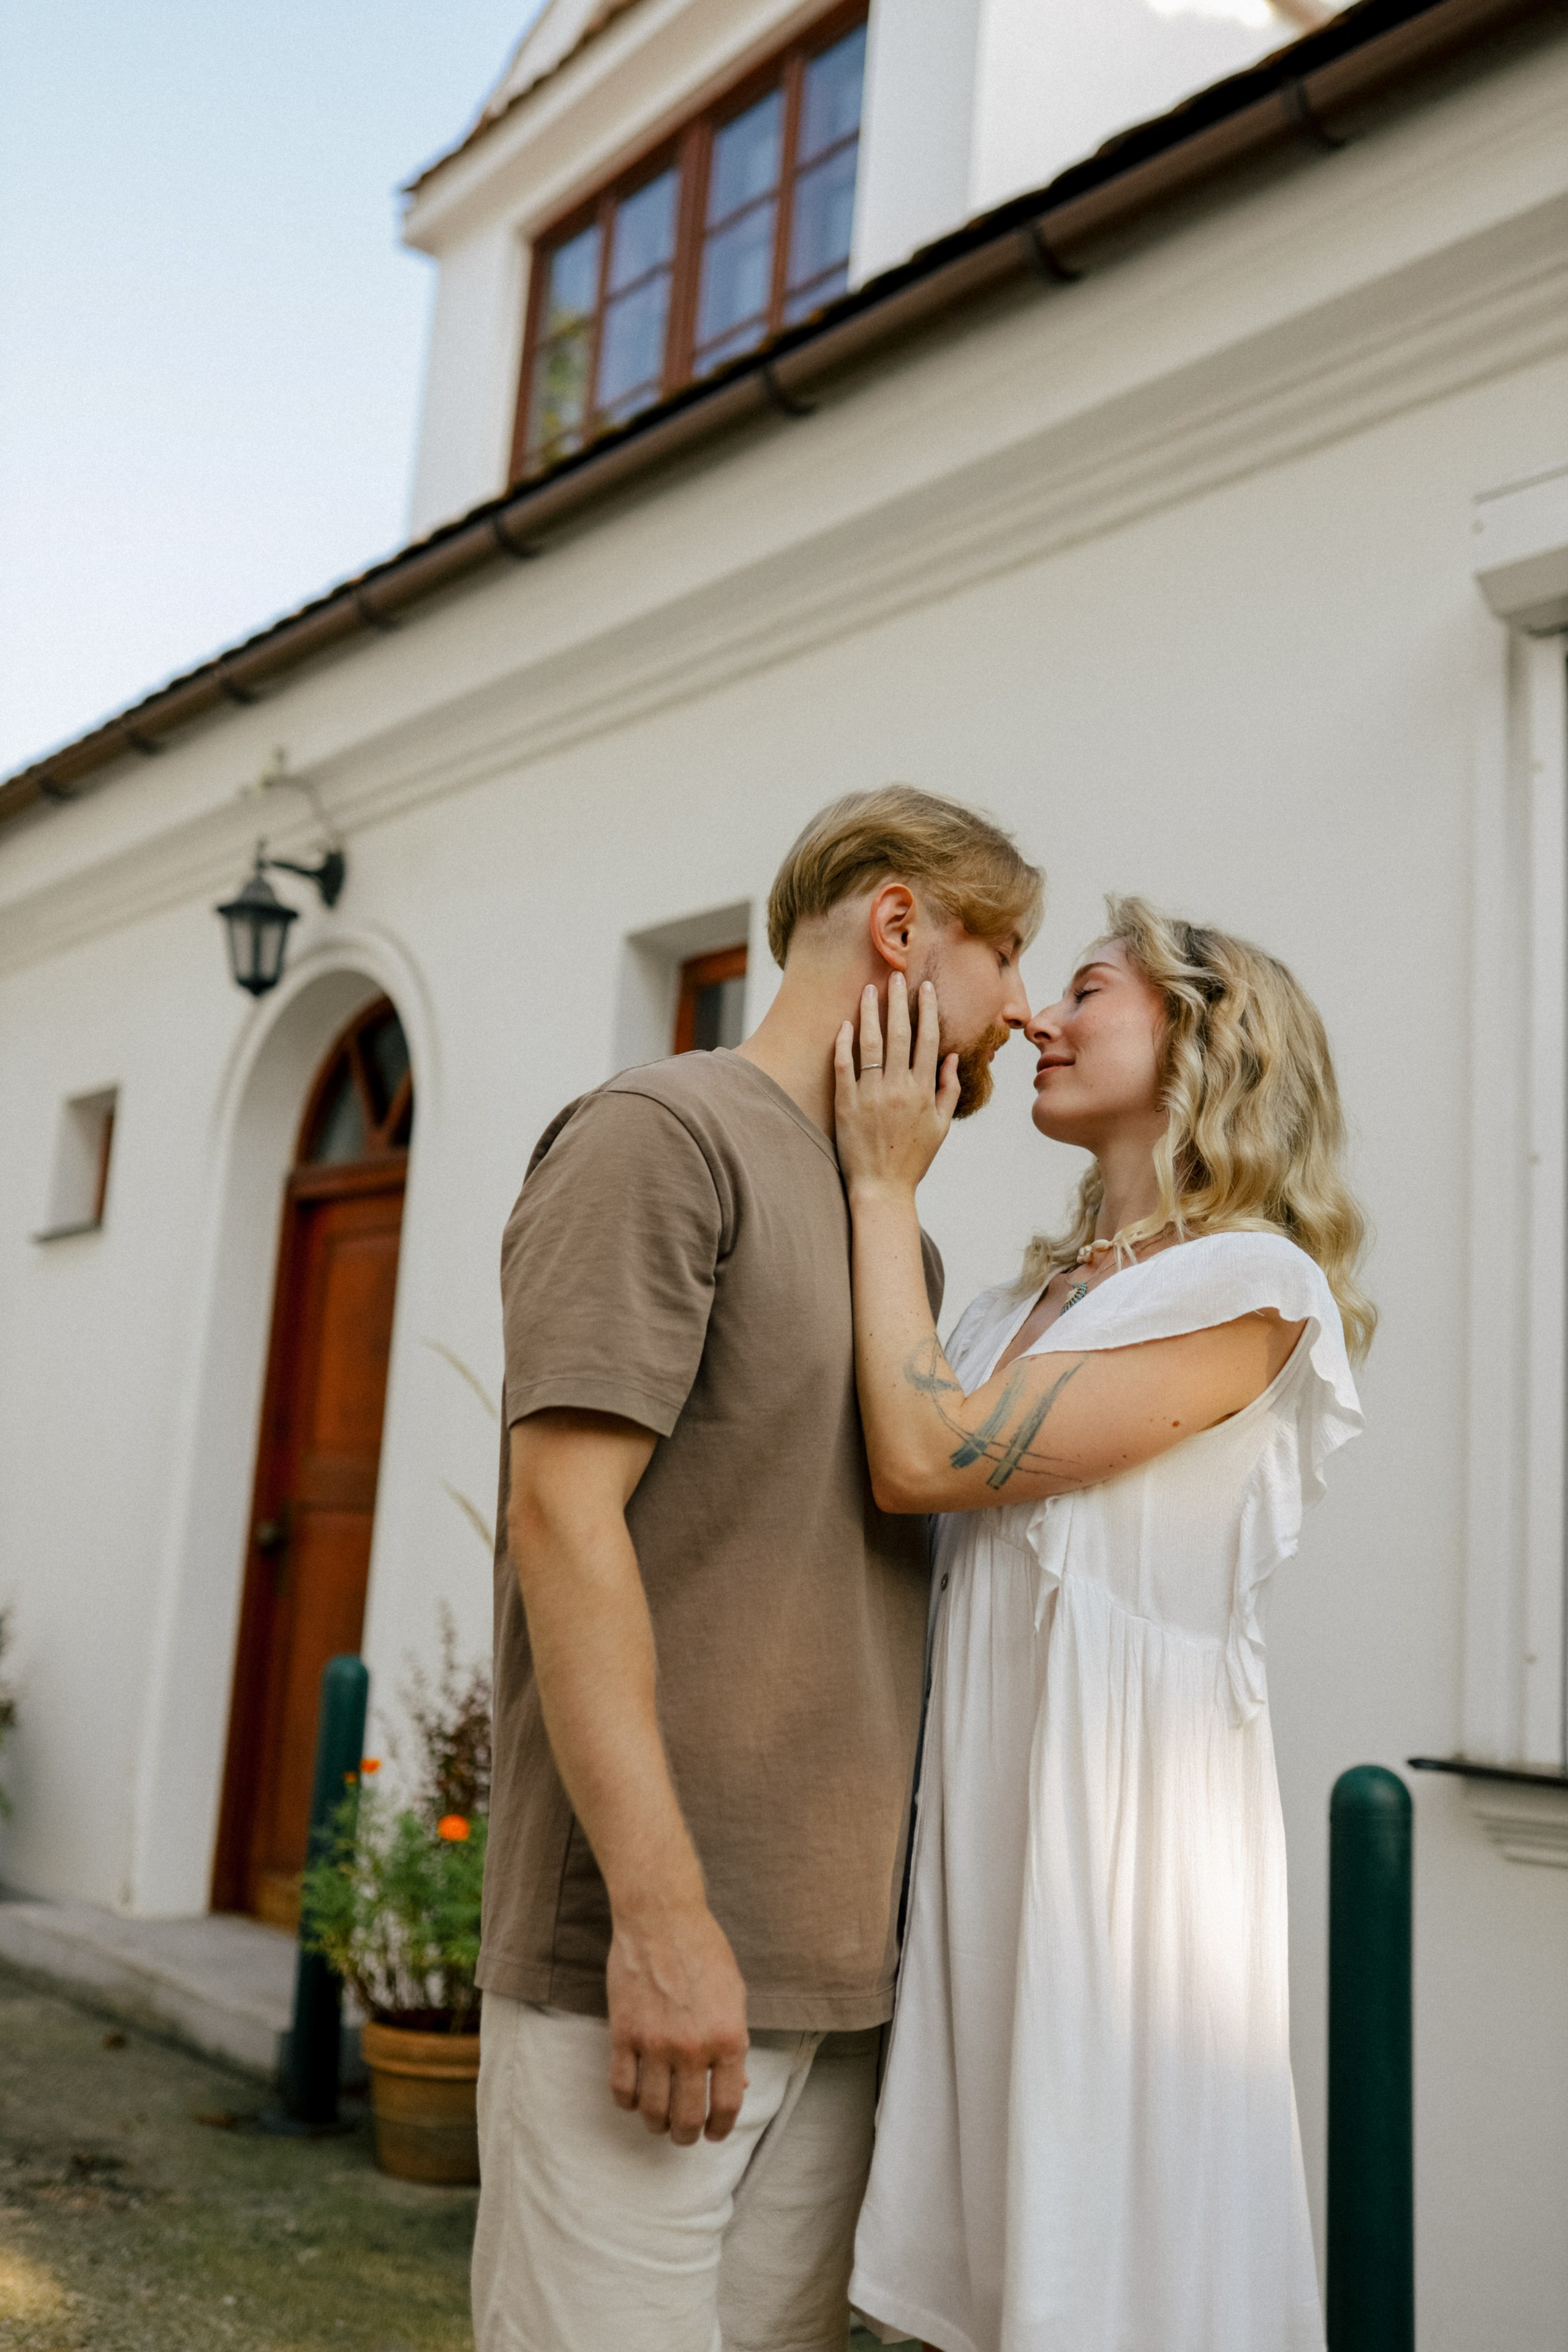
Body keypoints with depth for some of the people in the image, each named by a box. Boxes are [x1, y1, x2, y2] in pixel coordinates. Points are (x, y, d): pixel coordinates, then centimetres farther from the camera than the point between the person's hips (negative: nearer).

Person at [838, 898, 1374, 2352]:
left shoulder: (1251, 1285, -11)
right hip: (987, 1809, 8)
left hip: (1122, 1817, -8)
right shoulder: (1026, 1302, 16)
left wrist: (884, 1184, -9)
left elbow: (926, 1456, -17)